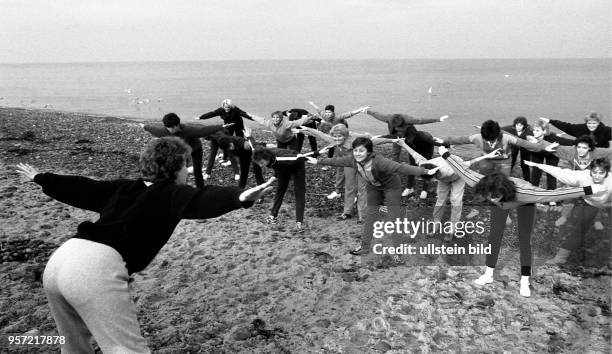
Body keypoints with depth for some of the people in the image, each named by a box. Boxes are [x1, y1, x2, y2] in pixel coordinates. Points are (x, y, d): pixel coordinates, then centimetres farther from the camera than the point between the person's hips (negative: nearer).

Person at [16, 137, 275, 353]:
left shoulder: (122, 188, 23)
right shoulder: (170, 194, 5)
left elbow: (80, 188, 34)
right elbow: (199, 201, -16)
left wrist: (39, 178, 51)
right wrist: (240, 197, -33)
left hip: (57, 261, 8)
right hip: (96, 268, -8)